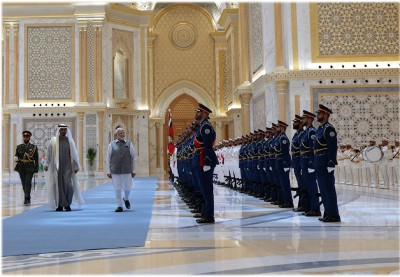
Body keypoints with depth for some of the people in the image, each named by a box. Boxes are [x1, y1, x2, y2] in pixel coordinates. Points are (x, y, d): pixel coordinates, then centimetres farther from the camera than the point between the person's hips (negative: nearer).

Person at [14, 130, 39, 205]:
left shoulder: (34, 147, 4)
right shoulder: (19, 147, 11)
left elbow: (36, 159, 3)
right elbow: (16, 156, 14)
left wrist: (36, 169, -2)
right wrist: (16, 158, -12)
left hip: (30, 168, -3)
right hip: (21, 168, 3)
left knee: (28, 182, -13)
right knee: (24, 183, 6)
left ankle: (26, 198, -15)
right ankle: (28, 198, 18)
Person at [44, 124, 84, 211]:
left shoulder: (70, 141, 6)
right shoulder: (53, 141, 3)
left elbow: (74, 154, 6)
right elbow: (48, 153, 2)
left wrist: (76, 166, 3)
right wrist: (46, 164, -6)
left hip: (67, 167, 0)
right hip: (57, 167, 0)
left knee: (68, 185, -8)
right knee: (58, 185, 2)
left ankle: (67, 204, 5)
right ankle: (60, 205, 11)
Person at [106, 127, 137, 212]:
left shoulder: (129, 144, 5)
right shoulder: (112, 144, 4)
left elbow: (133, 158, 7)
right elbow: (108, 159, 5)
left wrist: (134, 170, 3)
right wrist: (108, 171, 1)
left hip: (127, 170, 0)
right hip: (115, 171, 0)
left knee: (127, 187, 5)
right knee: (117, 189, 2)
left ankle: (126, 199, 36)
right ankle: (120, 206, 14)